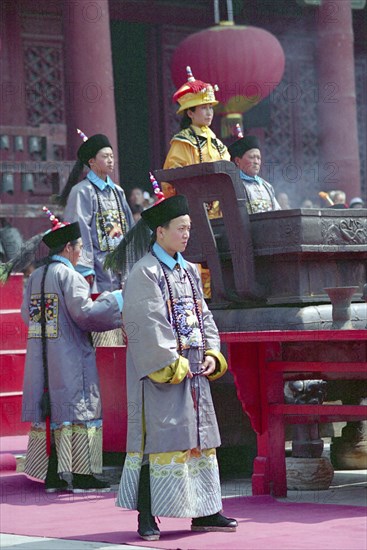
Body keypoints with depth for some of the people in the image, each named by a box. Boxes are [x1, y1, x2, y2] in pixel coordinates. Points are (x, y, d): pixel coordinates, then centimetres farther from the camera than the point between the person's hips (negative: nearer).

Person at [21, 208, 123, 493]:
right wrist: (116, 300, -7)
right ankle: (81, 476, -3)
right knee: (78, 411, -3)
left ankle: (51, 475, 10)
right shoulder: (69, 276, -12)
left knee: (48, 412, 9)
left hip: (40, 359, 7)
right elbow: (84, 313, -18)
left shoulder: (35, 277, 10)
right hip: (70, 359, -7)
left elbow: (27, 315, 17)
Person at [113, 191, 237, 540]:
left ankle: (203, 512, 16)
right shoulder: (144, 272, -9)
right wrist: (172, 364, -18)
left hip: (193, 368, 8)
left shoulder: (189, 271, 15)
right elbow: (148, 324, -16)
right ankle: (147, 517, -5)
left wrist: (211, 354, 2)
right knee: (158, 438, -8)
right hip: (159, 371, -8)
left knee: (199, 437, 9)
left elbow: (203, 316, 16)